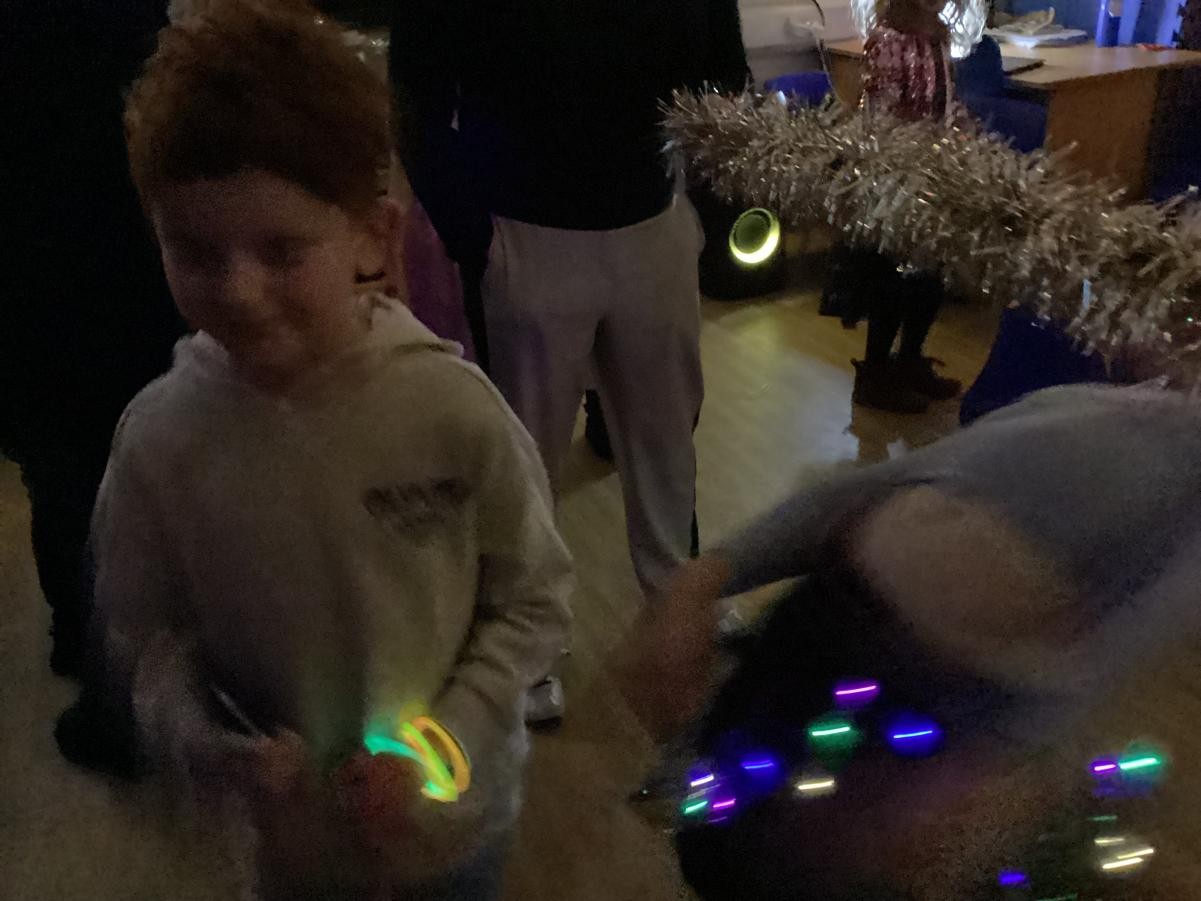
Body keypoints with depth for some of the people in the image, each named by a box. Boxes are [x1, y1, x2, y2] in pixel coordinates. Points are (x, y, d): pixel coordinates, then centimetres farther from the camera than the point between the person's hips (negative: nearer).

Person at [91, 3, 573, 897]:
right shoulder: (160, 435, -19)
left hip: (459, 818, -1)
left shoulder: (455, 406, -23)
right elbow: (146, 636, -7)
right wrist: (206, 749, -24)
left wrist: (440, 746, -20)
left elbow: (534, 600, -12)